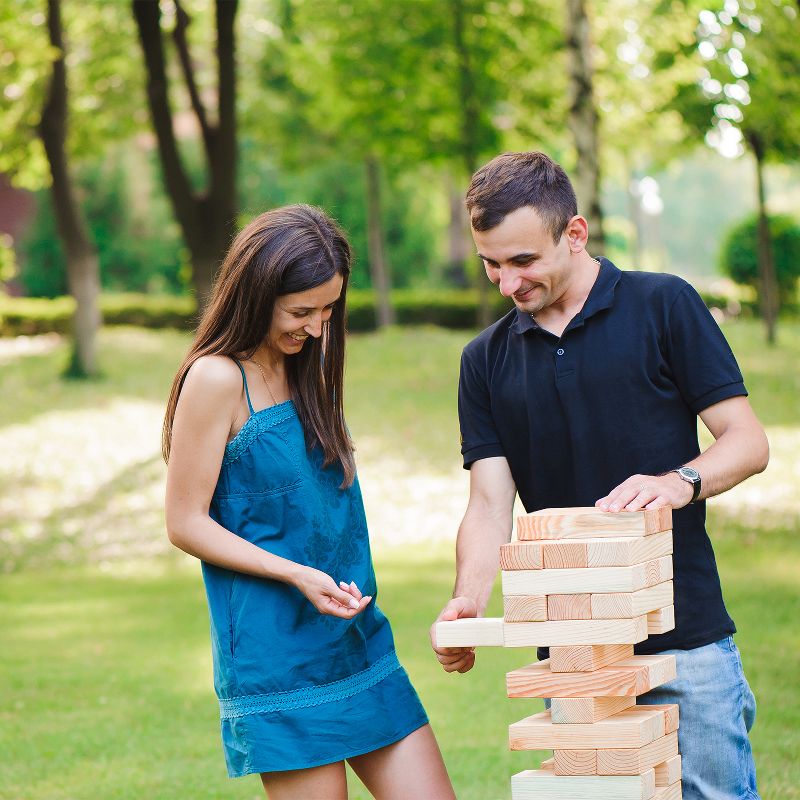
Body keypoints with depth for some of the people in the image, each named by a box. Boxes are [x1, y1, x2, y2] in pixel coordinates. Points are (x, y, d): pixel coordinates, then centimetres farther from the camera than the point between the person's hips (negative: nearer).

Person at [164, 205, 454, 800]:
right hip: (278, 652, -8)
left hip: (357, 634, 8)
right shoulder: (217, 378, -12)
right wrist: (296, 575, -20)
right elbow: (186, 523, -11)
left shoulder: (302, 369, 12)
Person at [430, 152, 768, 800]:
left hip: (686, 636, -3)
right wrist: (468, 604, -16)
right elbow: (491, 504, 3)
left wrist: (679, 481, -23)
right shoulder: (487, 360, 9)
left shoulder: (663, 307, -1)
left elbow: (749, 443, -2)